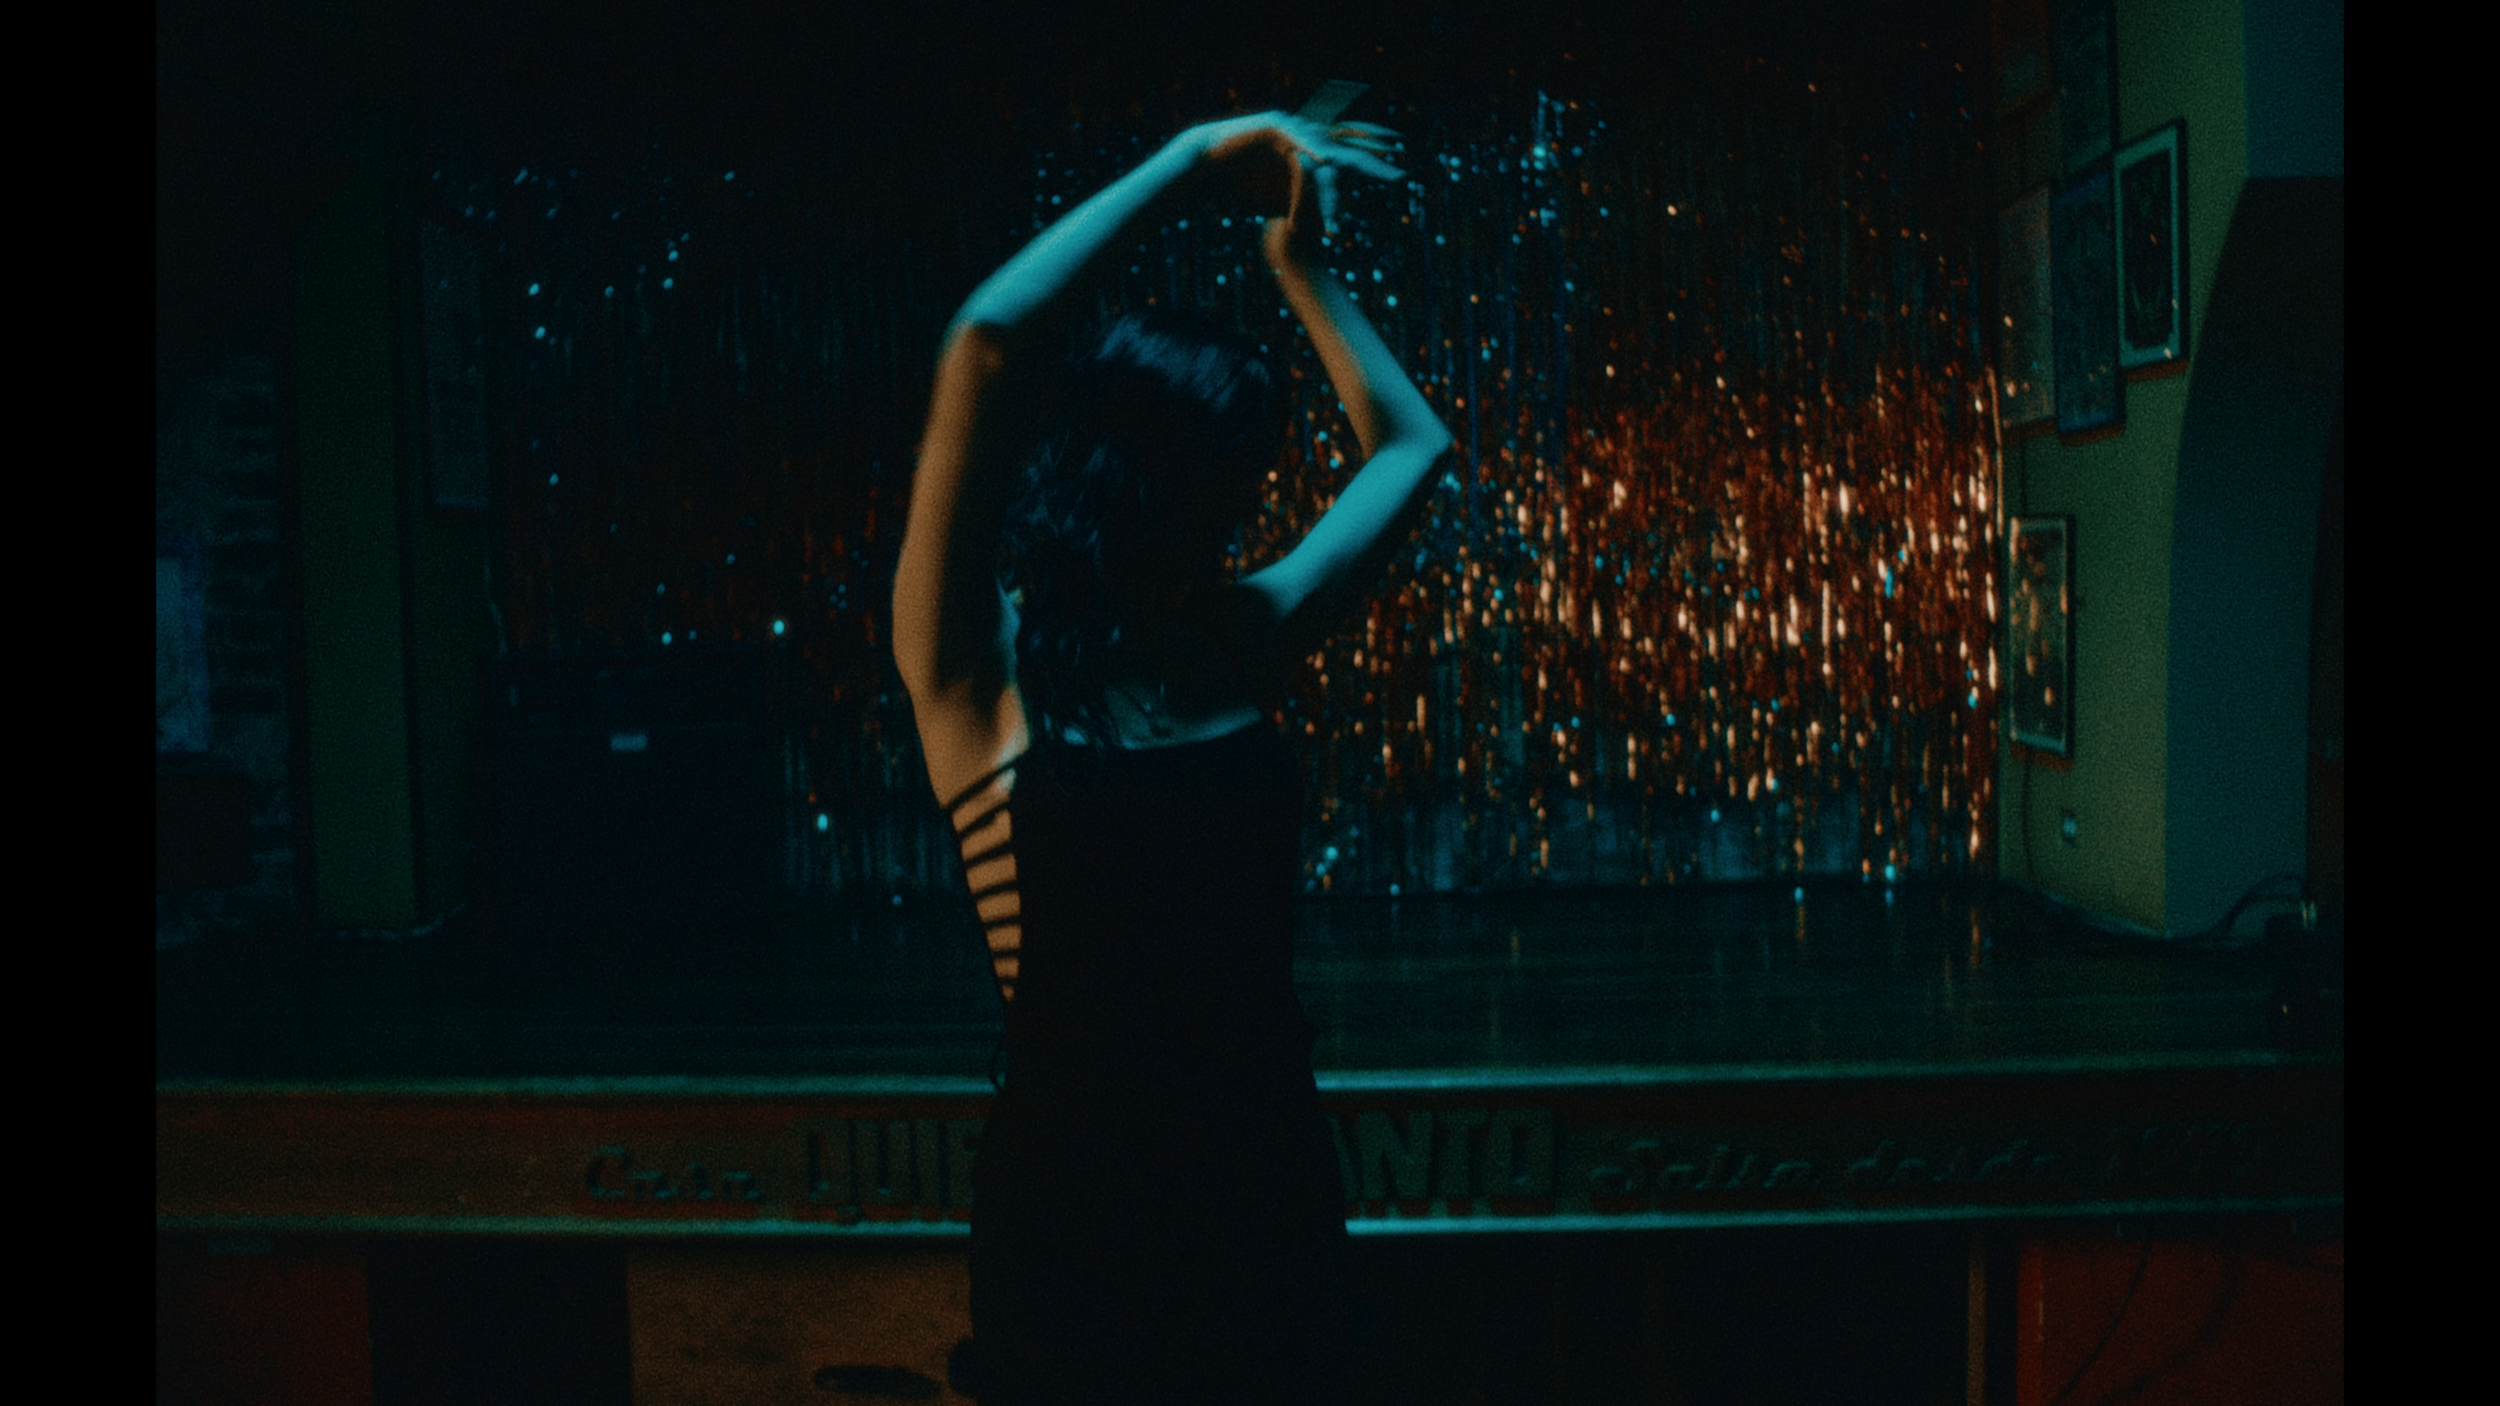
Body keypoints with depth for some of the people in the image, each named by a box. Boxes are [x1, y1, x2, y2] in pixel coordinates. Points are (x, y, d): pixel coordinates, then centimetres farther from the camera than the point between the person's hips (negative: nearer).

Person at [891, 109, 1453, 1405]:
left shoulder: (1232, 642, 4)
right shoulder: (978, 662, -11)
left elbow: (1409, 448, 16)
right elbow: (987, 348, -25)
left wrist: (1301, 266, 12)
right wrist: (1193, 164, -15)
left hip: (1268, 1167, 5)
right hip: (1076, 1193, -5)